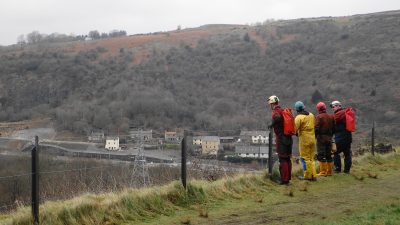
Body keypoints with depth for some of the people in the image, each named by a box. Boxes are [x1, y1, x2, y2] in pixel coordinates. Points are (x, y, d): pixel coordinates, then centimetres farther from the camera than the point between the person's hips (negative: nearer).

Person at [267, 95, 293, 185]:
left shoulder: (276, 111, -11)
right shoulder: (283, 111, 14)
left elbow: (277, 118, -34)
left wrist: (272, 125, -18)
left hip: (281, 138, -8)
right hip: (289, 137, 8)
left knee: (282, 159, -4)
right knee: (288, 158, 15)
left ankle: (284, 179, -3)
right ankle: (288, 177, 22)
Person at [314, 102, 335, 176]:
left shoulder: (319, 117, -11)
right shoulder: (331, 117, 9)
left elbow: (316, 128, -16)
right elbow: (333, 128, 14)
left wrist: (314, 136, -5)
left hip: (321, 137, -7)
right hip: (329, 138, 7)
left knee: (321, 155, -3)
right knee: (328, 155, 13)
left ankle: (323, 172, -6)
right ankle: (329, 171, 16)